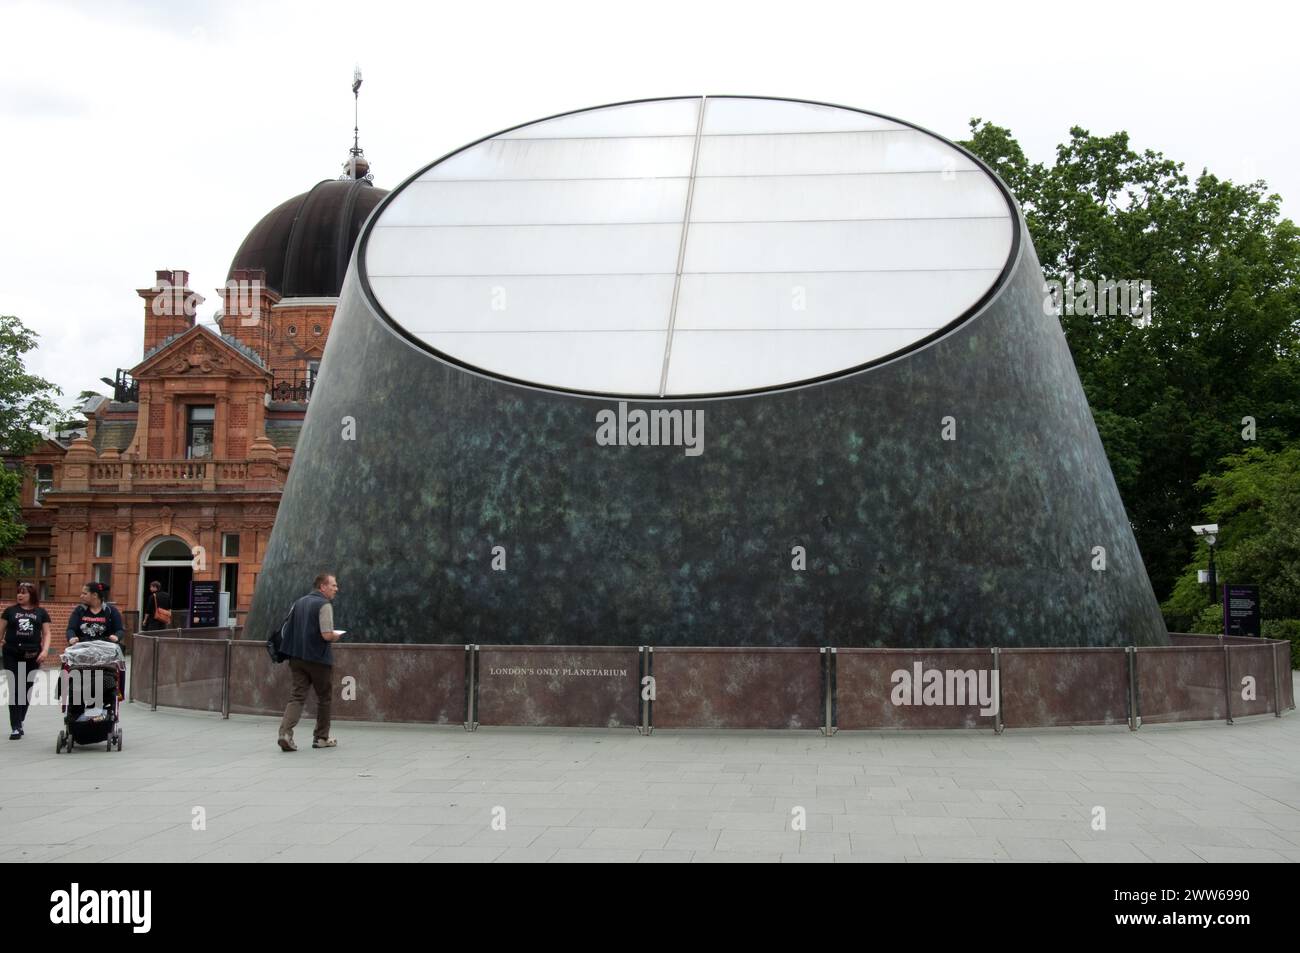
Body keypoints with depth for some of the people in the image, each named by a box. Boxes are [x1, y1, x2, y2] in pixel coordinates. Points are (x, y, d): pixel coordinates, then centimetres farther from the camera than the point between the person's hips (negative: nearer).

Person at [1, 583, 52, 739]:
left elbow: (46, 634, 6)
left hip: (32, 656, 1)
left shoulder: (41, 613, 8)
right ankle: (15, 728, -5)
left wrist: (45, 651, -8)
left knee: (26, 690, 8)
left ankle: (19, 722, 26)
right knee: (15, 690, -5)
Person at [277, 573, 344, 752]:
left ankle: (285, 732, -17)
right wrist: (336, 636, 0)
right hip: (318, 658, -6)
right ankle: (321, 738, 19)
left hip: (297, 657, 6)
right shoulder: (324, 604, -12)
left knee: (297, 696, 2)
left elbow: (289, 629, 17)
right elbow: (327, 635, -20)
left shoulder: (299, 603, 12)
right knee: (324, 698, 11)